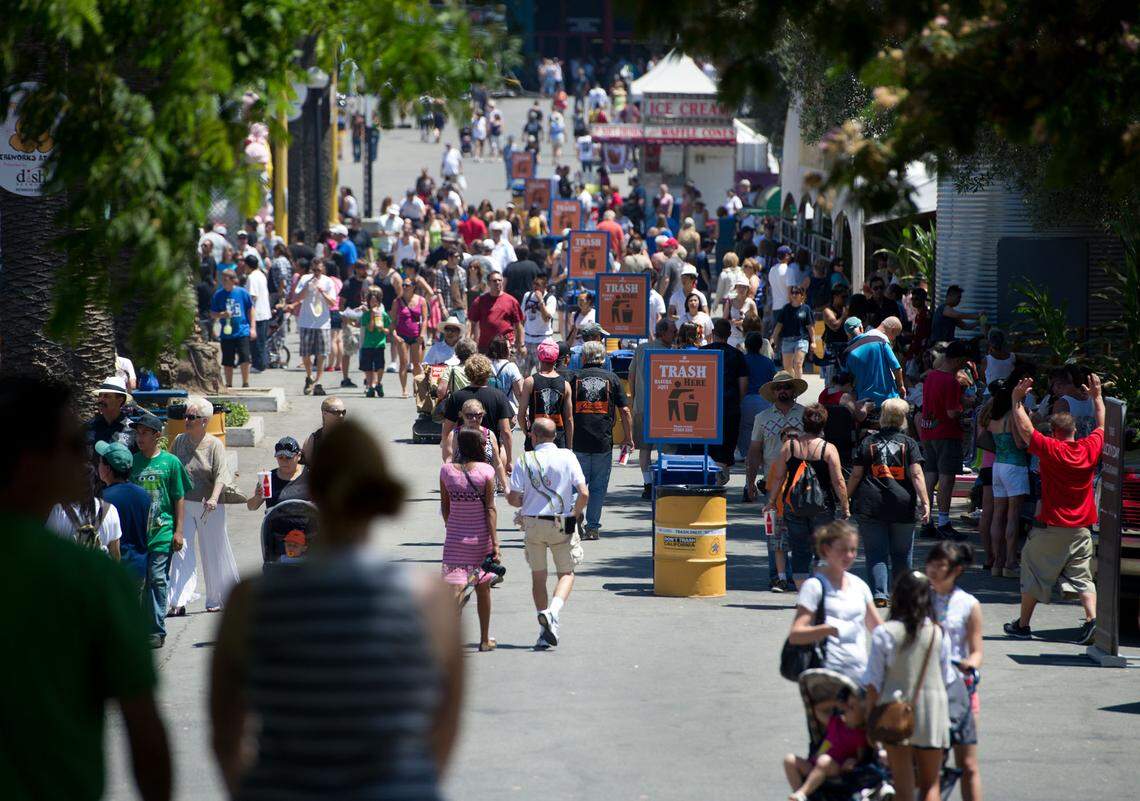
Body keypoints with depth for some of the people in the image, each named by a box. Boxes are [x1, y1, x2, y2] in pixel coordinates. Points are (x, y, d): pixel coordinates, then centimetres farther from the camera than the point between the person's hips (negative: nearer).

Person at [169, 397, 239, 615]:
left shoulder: (215, 445, -4)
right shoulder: (179, 441, 8)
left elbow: (220, 475, -13)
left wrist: (214, 498, -29)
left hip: (208, 507, -2)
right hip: (182, 504, 2)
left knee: (214, 553, 7)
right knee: (180, 550, -10)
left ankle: (217, 599, 23)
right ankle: (178, 601, -17)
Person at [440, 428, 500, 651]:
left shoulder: (446, 470, -3)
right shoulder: (486, 471, -10)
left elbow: (444, 506, 6)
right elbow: (490, 509, -12)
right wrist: (495, 544, -10)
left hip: (455, 536, 1)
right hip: (480, 536, -1)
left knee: (456, 587, -3)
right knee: (482, 588, 16)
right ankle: (485, 639, 27)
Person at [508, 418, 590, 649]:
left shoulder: (524, 461, -6)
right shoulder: (567, 457, -5)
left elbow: (513, 498, -8)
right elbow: (584, 493, -11)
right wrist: (575, 514, 6)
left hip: (533, 524, 1)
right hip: (562, 524, -1)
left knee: (538, 576, 13)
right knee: (566, 573, 11)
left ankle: (545, 631, 12)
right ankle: (554, 611, -16)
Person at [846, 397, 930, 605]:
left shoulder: (868, 442, 4)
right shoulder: (908, 443, 1)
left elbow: (856, 475, 5)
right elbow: (916, 475, -8)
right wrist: (925, 502, -10)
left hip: (870, 506, 0)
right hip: (902, 505, 0)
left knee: (876, 553, 1)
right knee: (901, 554, 11)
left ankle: (879, 594, -13)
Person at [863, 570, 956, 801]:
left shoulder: (884, 634, -10)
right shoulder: (939, 634, -4)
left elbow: (873, 683, -7)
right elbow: (946, 678, 4)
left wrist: (871, 720, 3)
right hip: (932, 711, 1)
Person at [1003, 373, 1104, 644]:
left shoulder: (1051, 449, -13)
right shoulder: (1090, 448, -1)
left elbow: (1025, 430, -7)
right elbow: (1102, 426, 17)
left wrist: (1017, 400, 0)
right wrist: (1097, 396, 28)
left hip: (1050, 528, -4)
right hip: (1081, 528, 4)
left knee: (1034, 574, 9)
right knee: (1082, 576, 5)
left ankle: (1022, 625, 16)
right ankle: (1092, 619, -15)